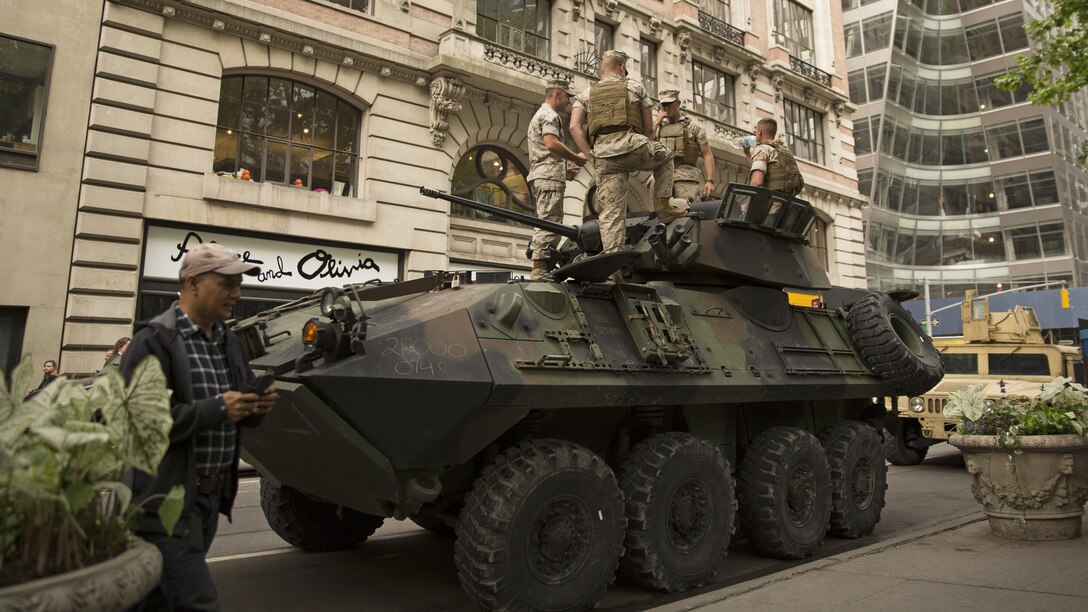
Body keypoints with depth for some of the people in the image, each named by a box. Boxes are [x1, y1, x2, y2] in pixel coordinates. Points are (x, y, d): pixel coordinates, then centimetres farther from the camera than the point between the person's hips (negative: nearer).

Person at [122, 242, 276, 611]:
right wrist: (216, 409, -23)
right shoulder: (155, 341, -12)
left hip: (211, 497, 7)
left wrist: (257, 406, -4)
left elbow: (240, 413, 19)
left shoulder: (229, 342, 11)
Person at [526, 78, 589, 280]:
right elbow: (551, 143, -21)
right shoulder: (550, 115, -4)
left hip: (540, 176, 11)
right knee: (549, 223, -15)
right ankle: (540, 267, -19)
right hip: (549, 177, -11)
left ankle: (540, 269, 8)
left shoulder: (539, 115, 30)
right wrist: (576, 158, -10)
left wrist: (564, 170, 22)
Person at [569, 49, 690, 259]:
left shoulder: (586, 94, 21)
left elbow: (574, 127, 5)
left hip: (603, 154, 2)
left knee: (612, 211, 1)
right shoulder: (635, 86, 19)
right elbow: (649, 128, 17)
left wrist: (590, 156, 7)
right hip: (632, 144, -2)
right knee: (665, 157, 30)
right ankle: (663, 205, 24)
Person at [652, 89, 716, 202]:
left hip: (686, 177, -2)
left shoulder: (694, 127, 12)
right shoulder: (657, 126, 20)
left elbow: (707, 155, 8)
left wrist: (710, 180, -4)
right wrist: (657, 121, 5)